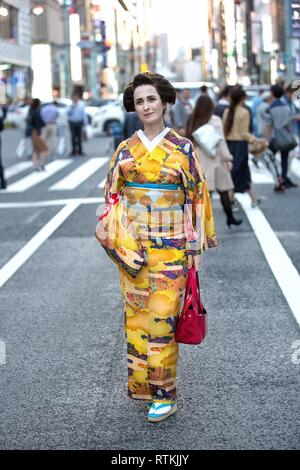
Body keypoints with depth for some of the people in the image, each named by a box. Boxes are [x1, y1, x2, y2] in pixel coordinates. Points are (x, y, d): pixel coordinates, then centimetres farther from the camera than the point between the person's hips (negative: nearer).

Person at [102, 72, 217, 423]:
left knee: (161, 315, -5)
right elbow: (112, 195, 11)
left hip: (170, 245, -3)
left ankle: (164, 394, 3)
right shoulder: (126, 149, 6)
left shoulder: (182, 148, -1)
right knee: (136, 312, 6)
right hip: (133, 246, 3)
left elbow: (197, 195, 0)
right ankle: (140, 383, 20)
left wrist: (195, 245, -3)